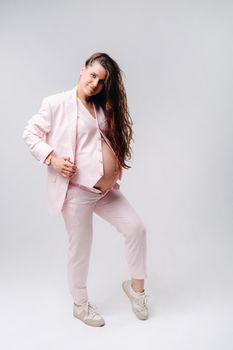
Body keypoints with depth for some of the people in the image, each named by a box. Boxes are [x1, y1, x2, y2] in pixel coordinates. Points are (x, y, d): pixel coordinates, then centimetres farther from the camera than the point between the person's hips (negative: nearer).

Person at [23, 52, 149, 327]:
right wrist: (52, 158, -17)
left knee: (136, 228, 3)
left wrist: (115, 172, 11)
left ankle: (136, 286, 25)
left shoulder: (103, 108, 14)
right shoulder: (56, 103, -6)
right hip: (76, 189, -6)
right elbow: (30, 133, -3)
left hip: (106, 190, 7)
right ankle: (81, 304, 29)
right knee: (80, 248, 6)